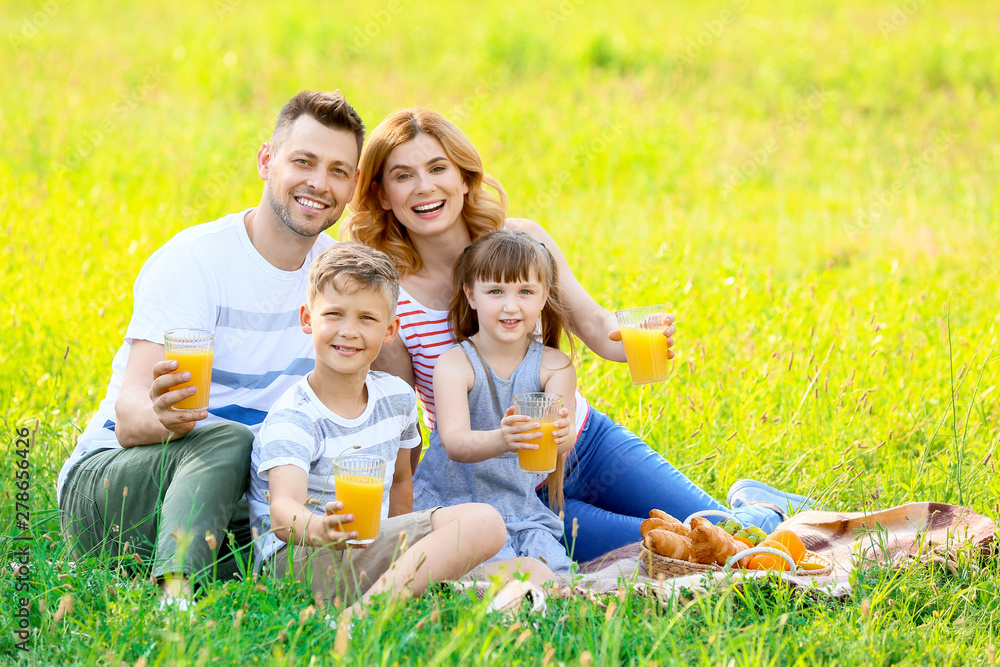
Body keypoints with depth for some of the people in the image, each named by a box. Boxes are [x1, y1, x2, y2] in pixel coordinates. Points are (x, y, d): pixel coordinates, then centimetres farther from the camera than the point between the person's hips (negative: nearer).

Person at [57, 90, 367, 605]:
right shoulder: (194, 261, -16)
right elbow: (129, 420, -26)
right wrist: (163, 419, -48)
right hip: (104, 480, -5)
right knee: (228, 438, -36)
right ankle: (175, 590, -50)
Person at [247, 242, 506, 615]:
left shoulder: (396, 397, 8)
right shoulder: (292, 420, -14)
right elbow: (282, 512, -30)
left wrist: (398, 553, 15)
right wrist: (319, 528, -51)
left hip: (368, 552, 8)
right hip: (299, 558, -8)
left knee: (483, 523, -14)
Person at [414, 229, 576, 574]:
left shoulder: (554, 365, -3)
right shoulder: (454, 364, -12)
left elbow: (564, 438, -19)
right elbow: (454, 443, -26)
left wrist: (561, 434, -46)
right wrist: (500, 440, -48)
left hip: (521, 506, 3)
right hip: (451, 504, -3)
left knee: (552, 565, -21)